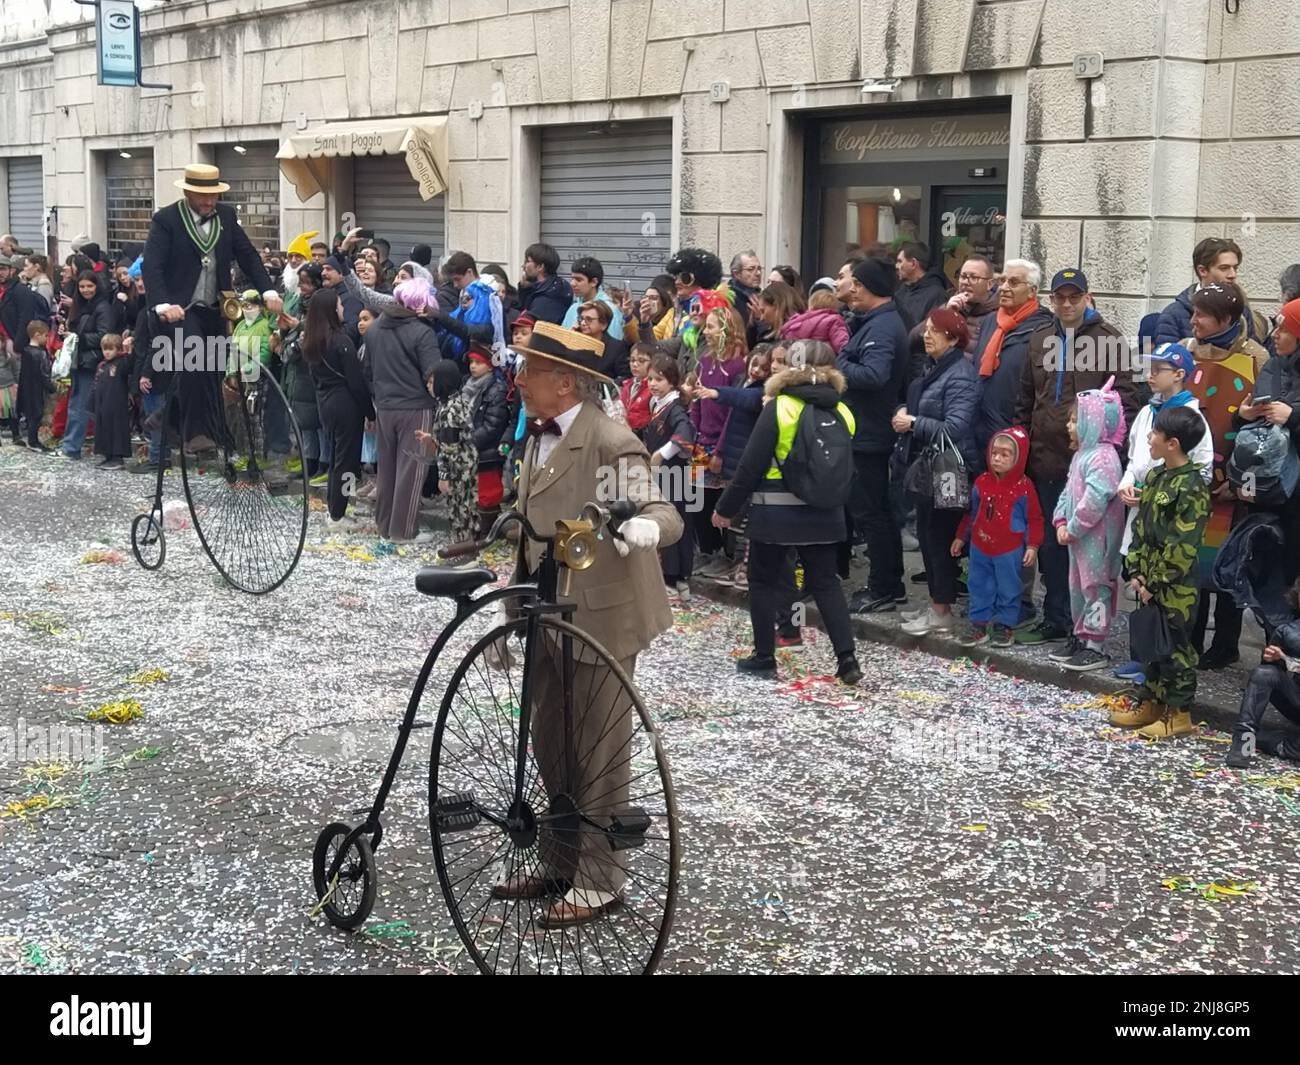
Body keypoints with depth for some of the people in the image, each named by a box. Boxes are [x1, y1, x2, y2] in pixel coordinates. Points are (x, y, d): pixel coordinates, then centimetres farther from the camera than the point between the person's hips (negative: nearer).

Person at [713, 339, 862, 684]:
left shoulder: (779, 408, -13)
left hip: (775, 513, -4)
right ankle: (847, 658, 2)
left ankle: (764, 657, 15)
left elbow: (751, 464, -12)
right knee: (825, 582, 12)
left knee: (764, 581, 10)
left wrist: (726, 508, -4)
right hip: (824, 512, 5)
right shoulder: (841, 412, 1)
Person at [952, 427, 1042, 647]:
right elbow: (971, 512, 12)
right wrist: (961, 537, 15)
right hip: (980, 547, 4)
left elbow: (1034, 519, -6)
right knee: (979, 586, 10)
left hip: (1009, 550, -4)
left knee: (1008, 588, 7)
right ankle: (979, 624, 19)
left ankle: (1004, 625, 19)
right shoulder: (982, 482, 2)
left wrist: (1032, 546, -9)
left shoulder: (1023, 487, -10)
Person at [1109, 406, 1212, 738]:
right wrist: (1137, 571, 5)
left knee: (1176, 647, 2)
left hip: (1175, 588, -8)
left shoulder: (1191, 487, -18)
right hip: (1149, 582, 8)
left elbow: (1182, 546, -20)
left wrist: (1156, 583, -17)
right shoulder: (1156, 476, 9)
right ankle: (1150, 702, 28)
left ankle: (1177, 713, 11)